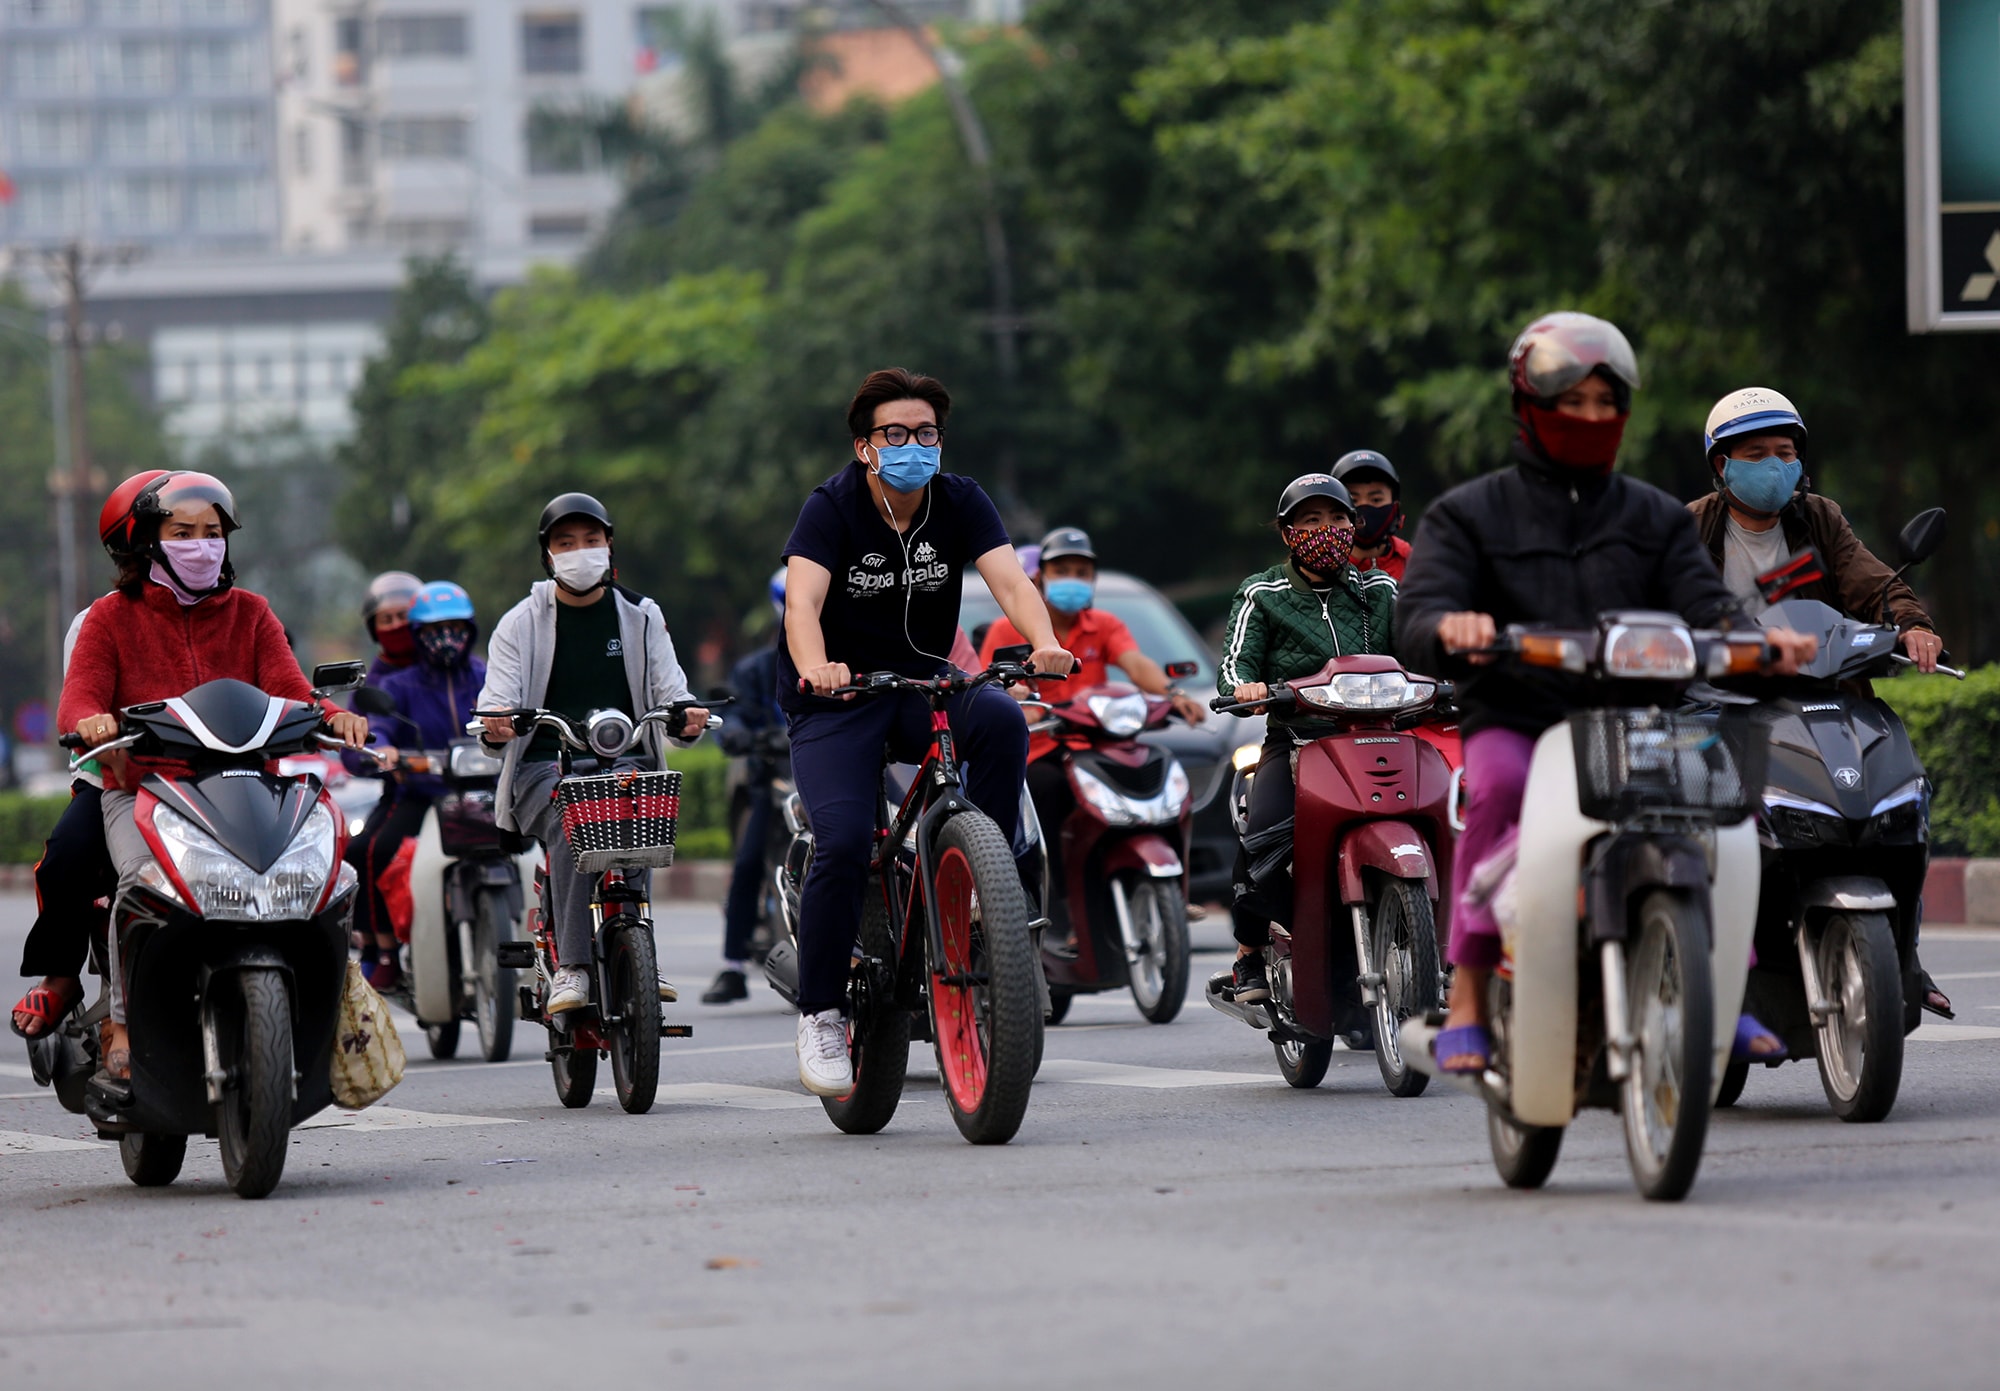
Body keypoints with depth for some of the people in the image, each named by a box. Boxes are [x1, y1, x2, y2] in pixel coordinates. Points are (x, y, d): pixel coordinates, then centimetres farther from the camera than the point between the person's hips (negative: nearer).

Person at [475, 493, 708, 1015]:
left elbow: (670, 693, 10)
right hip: (544, 766, -1)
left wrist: (688, 719, -14)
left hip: (624, 761, 1)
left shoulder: (640, 618, 16)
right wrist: (495, 727, -23)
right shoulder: (520, 624, 11)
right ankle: (571, 968, -38)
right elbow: (497, 701, 2)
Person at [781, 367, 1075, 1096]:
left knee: (1002, 719, -30)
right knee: (844, 841, -24)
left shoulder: (960, 502, -3)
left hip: (924, 685, 3)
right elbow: (802, 598, -27)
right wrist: (813, 667, -49)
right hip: (837, 700, -3)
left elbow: (1008, 578, -18)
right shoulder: (833, 506, -13)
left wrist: (1044, 641, -40)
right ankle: (821, 1014, -10)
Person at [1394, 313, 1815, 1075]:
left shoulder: (1657, 518, 19)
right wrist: (1450, 628, -33)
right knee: (1498, 784, -36)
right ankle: (1468, 995, -32)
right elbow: (1418, 618, -6)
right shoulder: (1467, 515, 9)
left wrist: (1757, 636, -22)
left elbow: (1701, 602, 3)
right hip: (1512, 722, -3)